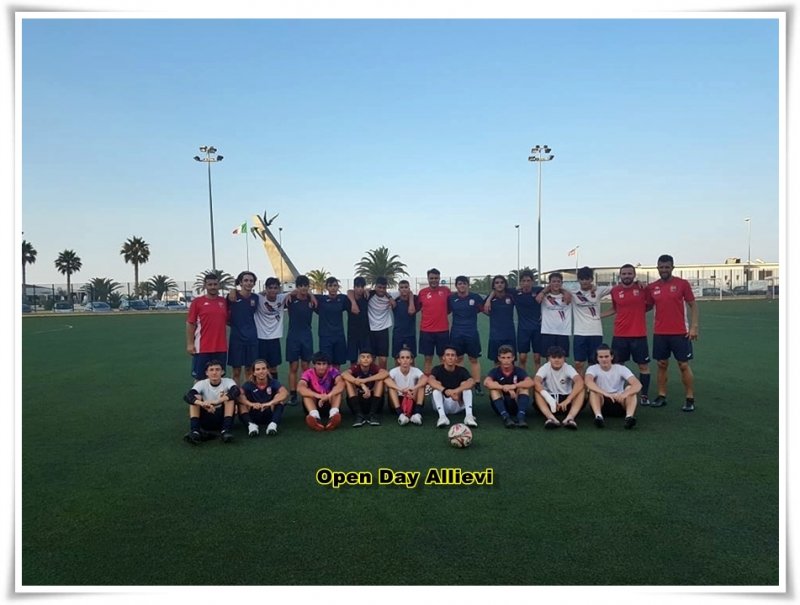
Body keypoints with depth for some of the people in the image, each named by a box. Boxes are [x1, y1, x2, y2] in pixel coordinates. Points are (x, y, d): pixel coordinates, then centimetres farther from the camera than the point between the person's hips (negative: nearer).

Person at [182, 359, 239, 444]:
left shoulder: (228, 382, -8)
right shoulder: (201, 384, -6)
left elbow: (236, 391, -33)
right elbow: (187, 396, -25)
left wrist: (218, 401, -48)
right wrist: (202, 403, -46)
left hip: (223, 419, -1)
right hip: (206, 420, 1)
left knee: (228, 396, -23)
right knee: (196, 397, -18)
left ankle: (226, 430, -32)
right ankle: (195, 431, -30)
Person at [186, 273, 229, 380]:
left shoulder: (224, 301, 8)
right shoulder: (197, 302, -2)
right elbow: (190, 324, -2)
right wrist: (190, 344, -7)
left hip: (221, 348, 3)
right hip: (202, 348, -3)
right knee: (200, 378, 5)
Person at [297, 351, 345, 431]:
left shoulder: (332, 372, -12)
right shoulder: (308, 373, -13)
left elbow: (341, 384, -32)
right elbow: (300, 388, -32)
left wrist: (328, 396, -48)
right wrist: (318, 396, -45)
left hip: (330, 403, 0)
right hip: (315, 404, 0)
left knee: (337, 390, -25)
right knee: (306, 392, -27)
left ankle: (334, 413, -48)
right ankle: (314, 415, -51)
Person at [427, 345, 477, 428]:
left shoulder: (461, 370, -4)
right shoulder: (437, 369, -7)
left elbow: (472, 382, -25)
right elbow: (430, 380, -30)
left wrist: (456, 391, -43)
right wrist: (445, 390, -48)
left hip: (457, 405, 1)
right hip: (442, 405, -1)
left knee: (466, 385, -20)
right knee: (436, 386, -25)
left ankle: (469, 415, -34)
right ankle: (442, 416, -39)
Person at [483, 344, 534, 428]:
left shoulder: (519, 371, -4)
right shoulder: (495, 371, -5)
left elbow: (530, 382, -24)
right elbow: (486, 383, -27)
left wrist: (514, 386, -38)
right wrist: (504, 387, -39)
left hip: (516, 405, 0)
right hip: (500, 406, 0)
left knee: (524, 387, -21)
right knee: (494, 389, -23)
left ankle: (521, 417, -36)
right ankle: (506, 417, -36)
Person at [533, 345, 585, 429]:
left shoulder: (568, 368, -9)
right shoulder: (545, 368, -9)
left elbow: (580, 382, -28)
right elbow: (536, 382, -29)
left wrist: (567, 400, -40)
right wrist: (549, 399, -42)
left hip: (566, 398, 1)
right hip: (549, 399, 0)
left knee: (582, 389, -25)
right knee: (536, 390, -29)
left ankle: (570, 418, -43)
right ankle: (551, 417, -47)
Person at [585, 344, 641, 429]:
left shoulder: (621, 368, -5)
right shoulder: (593, 368, -7)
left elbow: (638, 385, -20)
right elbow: (588, 382, -31)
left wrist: (625, 394, -42)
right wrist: (605, 393, -48)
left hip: (619, 402, 1)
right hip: (602, 404, -1)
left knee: (630, 388, -26)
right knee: (593, 390, -29)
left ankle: (629, 416, -46)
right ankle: (598, 416, -49)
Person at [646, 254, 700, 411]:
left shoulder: (682, 284, -4)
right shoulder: (652, 287, 4)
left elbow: (693, 305, -3)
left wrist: (694, 327, -10)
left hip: (680, 333, -3)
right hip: (659, 333, 3)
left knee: (684, 365, 2)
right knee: (662, 365, 9)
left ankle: (690, 399, 9)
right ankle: (662, 396, 18)